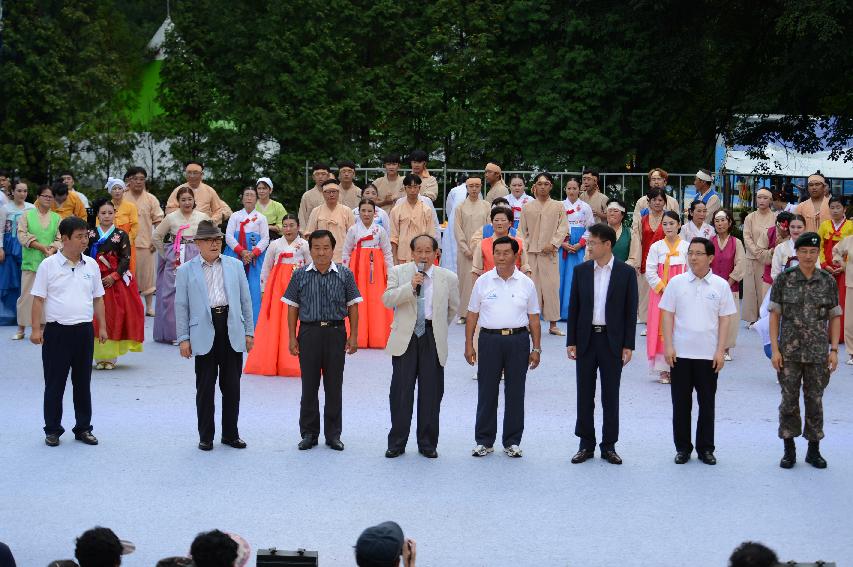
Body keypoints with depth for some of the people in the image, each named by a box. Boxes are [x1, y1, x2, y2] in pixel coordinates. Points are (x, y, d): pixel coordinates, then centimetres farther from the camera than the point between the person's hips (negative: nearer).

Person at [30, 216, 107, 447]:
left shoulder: (91, 265, 6)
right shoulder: (49, 265, -4)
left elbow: (98, 298, 14)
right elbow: (38, 299, -3)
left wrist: (102, 327, 10)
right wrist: (36, 329, -8)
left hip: (84, 330, 3)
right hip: (57, 331, -3)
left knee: (83, 382, 10)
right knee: (54, 384, 2)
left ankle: (83, 428, 19)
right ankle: (52, 430, 11)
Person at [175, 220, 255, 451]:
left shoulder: (235, 265, 10)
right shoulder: (186, 270, 4)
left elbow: (245, 300, 11)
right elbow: (181, 306, 3)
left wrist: (249, 332, 7)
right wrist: (183, 338, -3)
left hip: (232, 331, 2)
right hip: (204, 333, -2)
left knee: (231, 386, 7)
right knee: (205, 387, 3)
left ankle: (231, 434, 17)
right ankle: (205, 436, 12)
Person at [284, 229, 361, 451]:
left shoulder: (345, 274, 2)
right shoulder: (300, 275, 2)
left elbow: (352, 306, 4)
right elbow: (292, 308, 5)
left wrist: (353, 336, -1)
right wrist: (292, 338, 0)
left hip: (336, 333, 0)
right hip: (309, 332, 0)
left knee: (334, 386, 5)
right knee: (309, 386, 5)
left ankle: (333, 434, 14)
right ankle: (309, 433, 14)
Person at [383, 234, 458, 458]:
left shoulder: (448, 278, 4)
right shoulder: (398, 272, 2)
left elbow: (453, 307, 17)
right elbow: (387, 299, -11)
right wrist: (411, 286, -20)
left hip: (433, 339, 1)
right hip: (405, 338, -1)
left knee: (431, 393, 5)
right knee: (401, 391, 1)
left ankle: (428, 444, 15)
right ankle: (396, 443, 9)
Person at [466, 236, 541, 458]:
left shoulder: (526, 283, 4)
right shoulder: (483, 282, 4)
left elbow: (534, 318, 7)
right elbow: (472, 315, 7)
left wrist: (536, 349, 4)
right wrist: (469, 345, 3)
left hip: (518, 340, 0)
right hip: (490, 339, 0)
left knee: (515, 392, 5)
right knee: (487, 391, 3)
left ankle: (512, 441, 14)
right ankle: (484, 441, 12)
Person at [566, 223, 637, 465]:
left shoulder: (626, 272, -3)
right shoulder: (581, 271, 3)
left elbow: (631, 311, -2)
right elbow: (574, 308, 5)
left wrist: (628, 345, -6)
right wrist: (571, 342, 0)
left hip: (612, 341, -2)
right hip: (586, 339, 2)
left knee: (611, 396, 4)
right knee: (585, 394, 6)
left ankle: (609, 446, 12)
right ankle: (586, 445, 15)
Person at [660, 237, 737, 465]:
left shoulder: (720, 285, 1)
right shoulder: (677, 282, 2)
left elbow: (725, 320, 3)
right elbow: (668, 315, 3)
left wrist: (720, 351, -3)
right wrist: (668, 346, -4)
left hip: (708, 354, 0)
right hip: (681, 353, 0)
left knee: (707, 403, 6)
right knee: (681, 403, 5)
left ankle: (706, 448, 16)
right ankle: (682, 448, 15)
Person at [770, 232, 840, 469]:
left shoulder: (828, 281, 1)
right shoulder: (784, 279, -3)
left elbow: (834, 317, 5)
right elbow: (775, 315, -1)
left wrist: (834, 350, -1)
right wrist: (775, 349, -7)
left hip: (818, 352, 1)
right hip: (790, 352, -1)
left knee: (815, 400, 8)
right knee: (789, 400, 4)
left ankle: (814, 450, 20)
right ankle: (789, 450, 16)